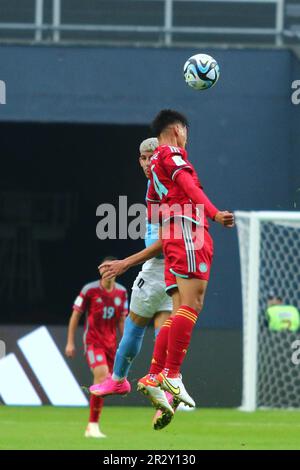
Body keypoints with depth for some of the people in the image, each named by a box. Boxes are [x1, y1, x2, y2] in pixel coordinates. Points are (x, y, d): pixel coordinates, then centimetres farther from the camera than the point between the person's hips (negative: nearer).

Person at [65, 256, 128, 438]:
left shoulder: (122, 292, 6)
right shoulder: (90, 290, -7)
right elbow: (76, 315, 0)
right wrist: (70, 343, -2)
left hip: (111, 343, 5)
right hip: (92, 341, -5)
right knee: (102, 376, -22)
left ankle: (92, 427, 16)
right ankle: (93, 425, -17)